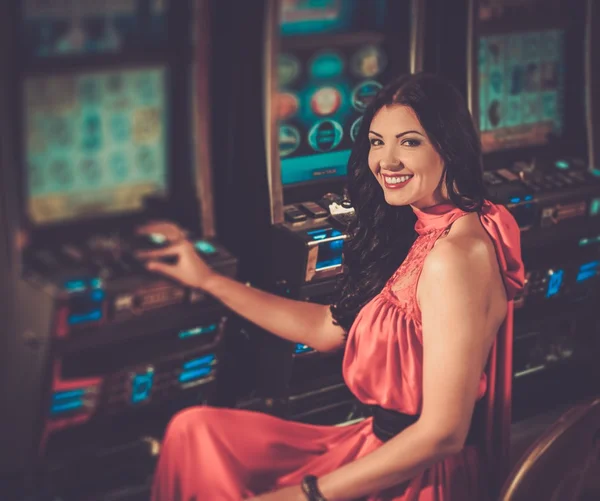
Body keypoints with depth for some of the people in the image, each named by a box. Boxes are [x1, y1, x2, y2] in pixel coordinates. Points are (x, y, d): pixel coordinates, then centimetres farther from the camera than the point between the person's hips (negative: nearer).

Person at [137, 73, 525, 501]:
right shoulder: (416, 233, 5)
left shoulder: (455, 255, -24)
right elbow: (328, 329, 12)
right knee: (195, 430, 8)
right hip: (386, 449, 9)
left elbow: (443, 434, -25)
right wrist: (208, 280, 14)